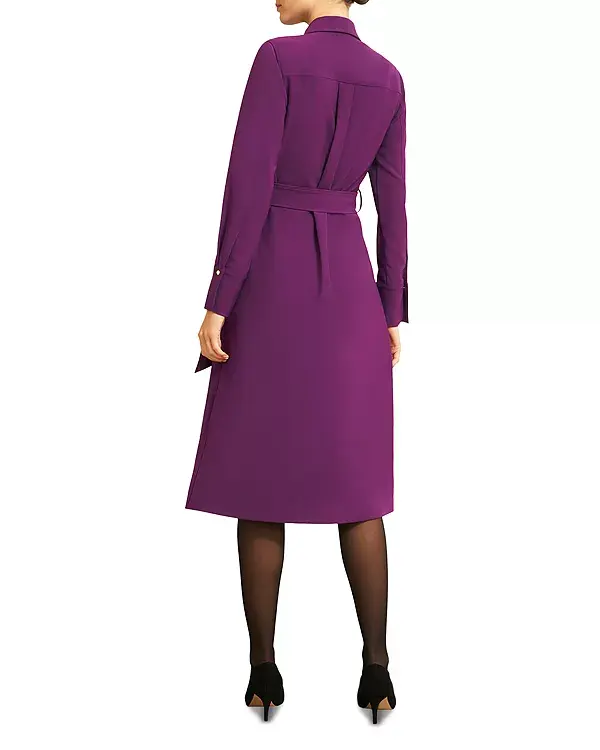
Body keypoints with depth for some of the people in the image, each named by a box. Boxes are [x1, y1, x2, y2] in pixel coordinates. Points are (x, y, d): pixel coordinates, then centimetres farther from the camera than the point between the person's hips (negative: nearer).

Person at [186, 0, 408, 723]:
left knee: (259, 479, 4)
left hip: (271, 284, -4)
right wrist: (392, 315, 13)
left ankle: (264, 671, 10)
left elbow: (248, 186, -13)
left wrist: (217, 303, -11)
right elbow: (391, 205, 8)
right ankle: (376, 669, 7)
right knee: (353, 480, 8)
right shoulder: (388, 78, 9)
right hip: (349, 284, 4)